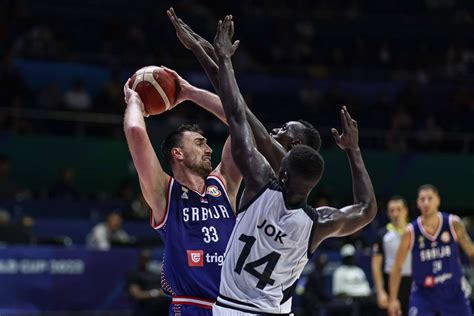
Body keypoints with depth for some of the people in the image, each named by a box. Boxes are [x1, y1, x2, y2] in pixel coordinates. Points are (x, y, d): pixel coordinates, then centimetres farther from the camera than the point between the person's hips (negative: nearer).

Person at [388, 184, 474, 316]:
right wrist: (393, 299, -4)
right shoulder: (411, 231, -11)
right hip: (423, 294, -2)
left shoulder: (453, 224, -9)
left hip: (453, 291, 2)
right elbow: (397, 266, -3)